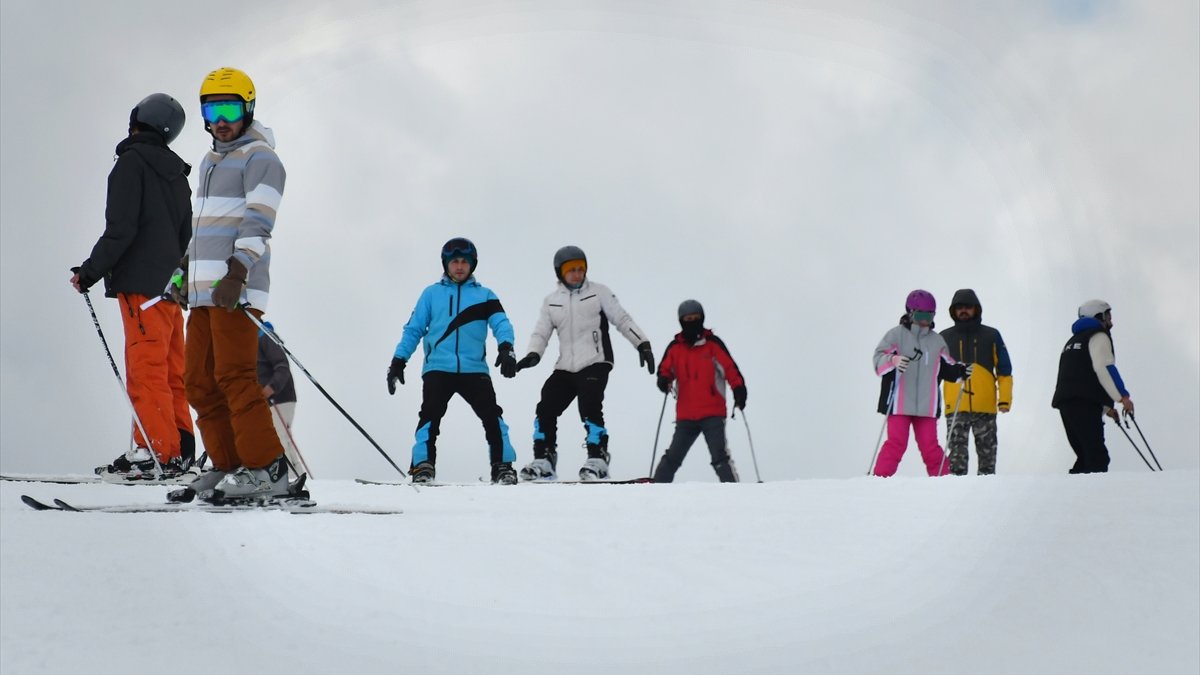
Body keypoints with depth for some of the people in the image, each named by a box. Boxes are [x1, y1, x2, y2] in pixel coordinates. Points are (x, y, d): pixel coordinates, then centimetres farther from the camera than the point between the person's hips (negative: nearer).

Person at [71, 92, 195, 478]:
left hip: (142, 282, -8)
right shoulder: (176, 172, 18)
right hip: (171, 284, 8)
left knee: (146, 369, -9)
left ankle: (158, 450, -13)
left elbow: (121, 229, -15)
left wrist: (91, 270, -10)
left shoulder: (132, 161, -6)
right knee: (170, 370, 10)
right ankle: (179, 449, 9)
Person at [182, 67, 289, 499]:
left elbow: (257, 223, -15)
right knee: (200, 382, 6)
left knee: (234, 376, -14)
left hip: (237, 290, -9)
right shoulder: (210, 162, 24)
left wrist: (236, 273, -24)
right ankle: (228, 465, 10)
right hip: (204, 291, 9)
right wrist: (185, 268, 28)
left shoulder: (260, 158, -3)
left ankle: (266, 468, -12)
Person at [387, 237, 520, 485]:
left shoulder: (484, 295, 13)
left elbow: (500, 323, -1)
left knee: (491, 415, -11)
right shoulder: (431, 294, 15)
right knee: (430, 415, -15)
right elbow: (413, 330, 14)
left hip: (474, 369, 0)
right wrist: (398, 361, 4)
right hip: (438, 369, 0)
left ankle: (502, 466, -4)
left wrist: (506, 348, -21)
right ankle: (423, 466, -10)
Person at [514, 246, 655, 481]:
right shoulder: (551, 301, 14)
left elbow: (622, 319, 3)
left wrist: (642, 344, -6)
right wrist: (533, 355, -11)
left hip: (595, 364, -5)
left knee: (589, 408, -21)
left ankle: (598, 460, -15)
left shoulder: (598, 292, 5)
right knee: (546, 409, -3)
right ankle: (543, 461, 4)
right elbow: (541, 332, 9)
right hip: (565, 368, 5)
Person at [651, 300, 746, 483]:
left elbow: (730, 368, -3)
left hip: (713, 414, -3)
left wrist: (739, 390, -18)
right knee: (672, 458, 6)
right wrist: (664, 380, -10)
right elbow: (665, 369, 15)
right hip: (685, 415, 3)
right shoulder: (675, 347, 8)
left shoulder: (713, 344, 1)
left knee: (719, 457, -13)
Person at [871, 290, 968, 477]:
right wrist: (895, 361, -30)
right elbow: (879, 358, -9)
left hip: (926, 405, 4)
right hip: (899, 403, -3)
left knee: (930, 446, 4)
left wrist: (960, 371, 3)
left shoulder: (937, 341, 15)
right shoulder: (896, 335, 1)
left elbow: (946, 366, 23)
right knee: (896, 443, -10)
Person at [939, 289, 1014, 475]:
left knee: (987, 451, 5)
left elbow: (1004, 370, 9)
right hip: (955, 407, 0)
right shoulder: (944, 338, 13)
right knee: (956, 452, -6)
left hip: (986, 406, 0)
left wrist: (1005, 398, -2)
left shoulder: (991, 336, 11)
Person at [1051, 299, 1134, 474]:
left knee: (1085, 458, 12)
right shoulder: (1099, 336, 3)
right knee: (1097, 458, -16)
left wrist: (1106, 406, 31)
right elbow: (1104, 368, -13)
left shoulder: (1073, 340, 33)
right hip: (1085, 404, -9)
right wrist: (1123, 396, -14)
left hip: (1065, 402, 9)